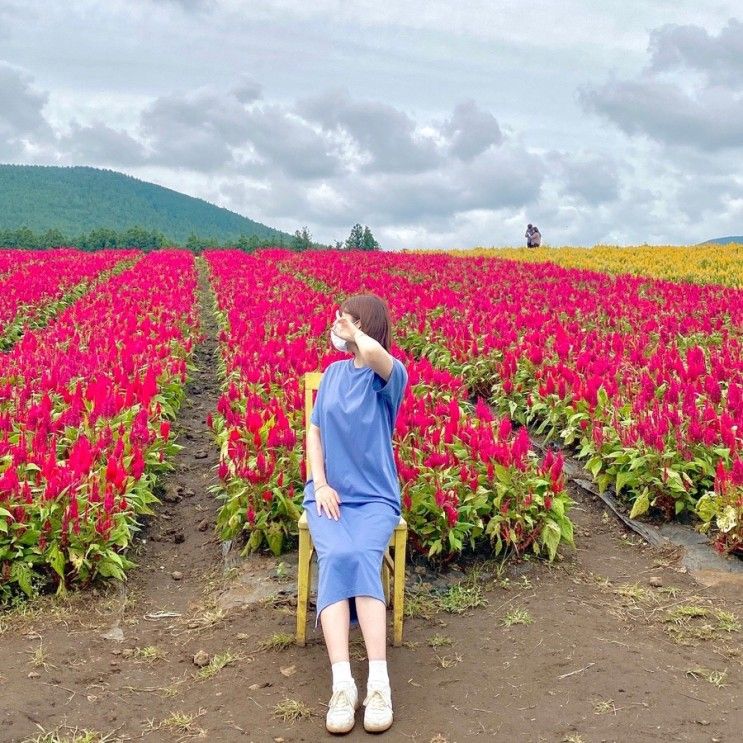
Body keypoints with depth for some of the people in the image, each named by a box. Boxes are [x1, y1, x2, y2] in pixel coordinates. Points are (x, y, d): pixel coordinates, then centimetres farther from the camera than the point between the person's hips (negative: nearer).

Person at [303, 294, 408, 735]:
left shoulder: (391, 374, -6)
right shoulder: (333, 373, 12)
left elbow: (373, 351, -31)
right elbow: (314, 430, 12)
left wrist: (356, 334, -8)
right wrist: (320, 483, -4)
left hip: (375, 496, -3)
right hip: (330, 493, 3)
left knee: (362, 558, -31)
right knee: (336, 557, -27)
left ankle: (379, 681, -33)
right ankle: (342, 684, -34)